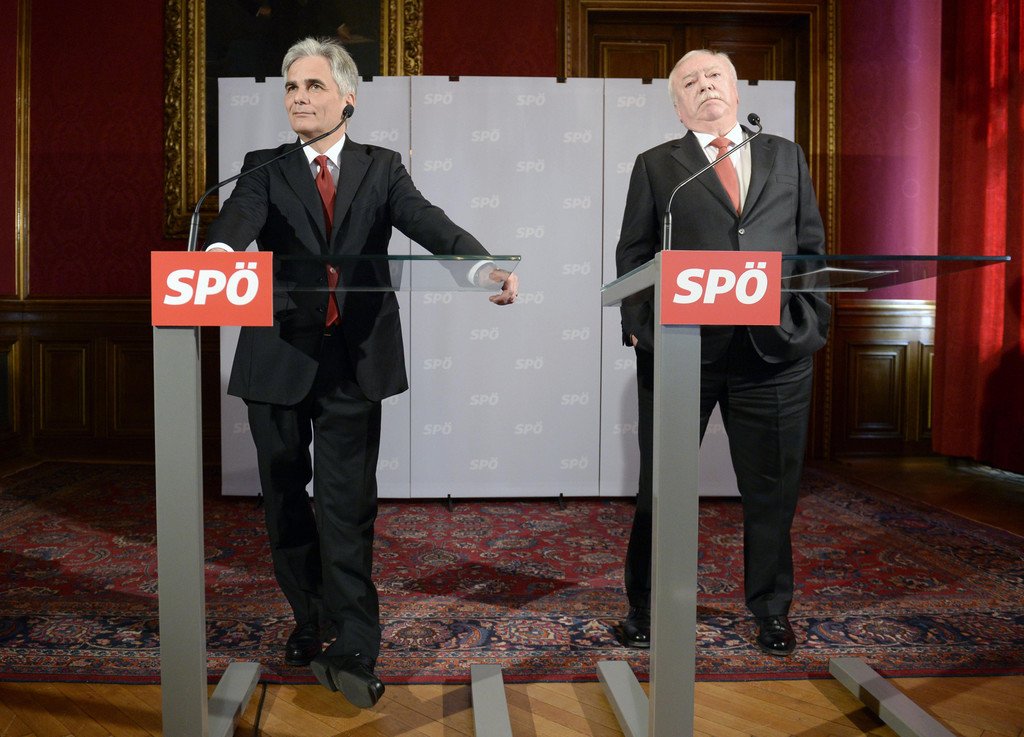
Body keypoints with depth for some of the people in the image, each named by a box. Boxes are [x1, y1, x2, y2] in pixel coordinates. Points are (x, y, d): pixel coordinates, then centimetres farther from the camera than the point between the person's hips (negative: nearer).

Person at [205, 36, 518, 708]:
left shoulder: (382, 168, 8)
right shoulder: (265, 169, 8)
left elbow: (429, 223, -8)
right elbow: (240, 217, -13)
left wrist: (484, 265, -29)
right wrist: (218, 253, -38)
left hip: (354, 360, -2)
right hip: (279, 357, 2)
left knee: (348, 508, -2)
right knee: (286, 500, 12)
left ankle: (352, 651, 6)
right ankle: (310, 620, 31)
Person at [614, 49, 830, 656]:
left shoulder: (786, 157, 15)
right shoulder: (656, 166, 9)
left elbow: (812, 244, 14)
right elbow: (633, 256, 6)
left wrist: (814, 321, 4)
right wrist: (638, 328, -5)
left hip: (775, 349, 2)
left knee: (772, 490, 10)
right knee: (661, 489, 8)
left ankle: (772, 610, 30)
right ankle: (645, 609, 26)